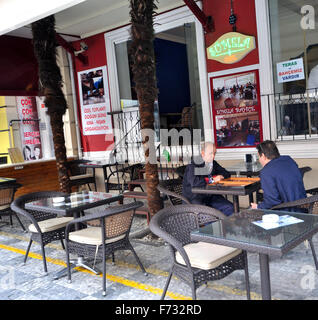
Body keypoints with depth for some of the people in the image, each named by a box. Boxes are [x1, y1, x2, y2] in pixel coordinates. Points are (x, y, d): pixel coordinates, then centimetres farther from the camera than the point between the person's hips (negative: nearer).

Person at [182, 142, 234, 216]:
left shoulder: (213, 164, 11)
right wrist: (212, 179, -17)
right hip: (193, 198, -6)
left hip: (210, 196, 7)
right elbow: (194, 182, -27)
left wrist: (219, 176, -3)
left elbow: (227, 173, 21)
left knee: (230, 208, -13)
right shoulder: (192, 166, -11)